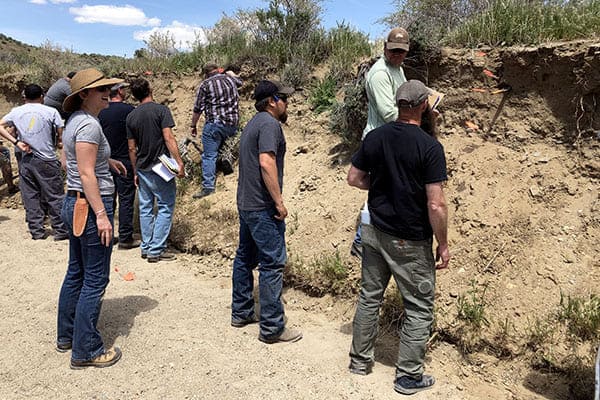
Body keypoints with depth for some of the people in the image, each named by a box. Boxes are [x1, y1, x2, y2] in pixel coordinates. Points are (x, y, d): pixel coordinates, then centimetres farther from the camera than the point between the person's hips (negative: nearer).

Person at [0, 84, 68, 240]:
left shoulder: (16, 111, 7)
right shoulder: (51, 111, -2)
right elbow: (61, 133, -7)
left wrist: (16, 142, 0)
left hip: (26, 160, 3)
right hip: (47, 160, -3)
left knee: (30, 196, 9)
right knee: (55, 196, 3)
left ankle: (36, 231, 14)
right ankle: (61, 230, 6)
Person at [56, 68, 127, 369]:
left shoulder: (75, 121, 13)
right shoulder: (89, 124, -17)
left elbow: (67, 162, 20)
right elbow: (86, 174, -22)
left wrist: (105, 160, 19)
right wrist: (102, 215, -22)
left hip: (74, 204, 10)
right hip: (89, 206, -10)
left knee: (76, 273, 19)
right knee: (95, 280, -2)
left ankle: (66, 336, 33)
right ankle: (85, 351, 8)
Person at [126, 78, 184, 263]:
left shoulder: (131, 117, 7)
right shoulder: (161, 110, -8)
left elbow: (132, 148, 9)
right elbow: (168, 138, -16)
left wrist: (136, 172, 18)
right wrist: (179, 162, -15)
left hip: (142, 169, 6)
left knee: (145, 209, 13)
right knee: (165, 208, 2)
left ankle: (146, 247, 21)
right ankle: (156, 250, 1)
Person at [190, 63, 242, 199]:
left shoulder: (205, 84, -1)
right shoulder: (230, 78, 12)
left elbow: (198, 109, -2)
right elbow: (239, 81, 38)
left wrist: (193, 126, 9)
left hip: (214, 123, -5)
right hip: (233, 124, 5)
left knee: (209, 155, -4)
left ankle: (208, 186, -8)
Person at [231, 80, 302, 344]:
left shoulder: (253, 124, 18)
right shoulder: (269, 123, -13)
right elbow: (266, 162, -25)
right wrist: (279, 202, -21)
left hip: (245, 203, 11)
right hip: (262, 207, -11)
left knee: (245, 257, 17)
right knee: (272, 264, -5)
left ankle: (241, 312, 29)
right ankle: (272, 328, 1)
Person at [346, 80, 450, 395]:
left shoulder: (374, 137, -3)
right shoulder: (430, 147, -18)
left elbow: (354, 178, 6)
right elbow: (436, 205, -19)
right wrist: (443, 244, -7)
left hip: (375, 231, 5)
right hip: (410, 242, -5)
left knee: (369, 296, 19)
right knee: (419, 309, 12)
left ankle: (360, 360, 34)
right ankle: (408, 376, 23)